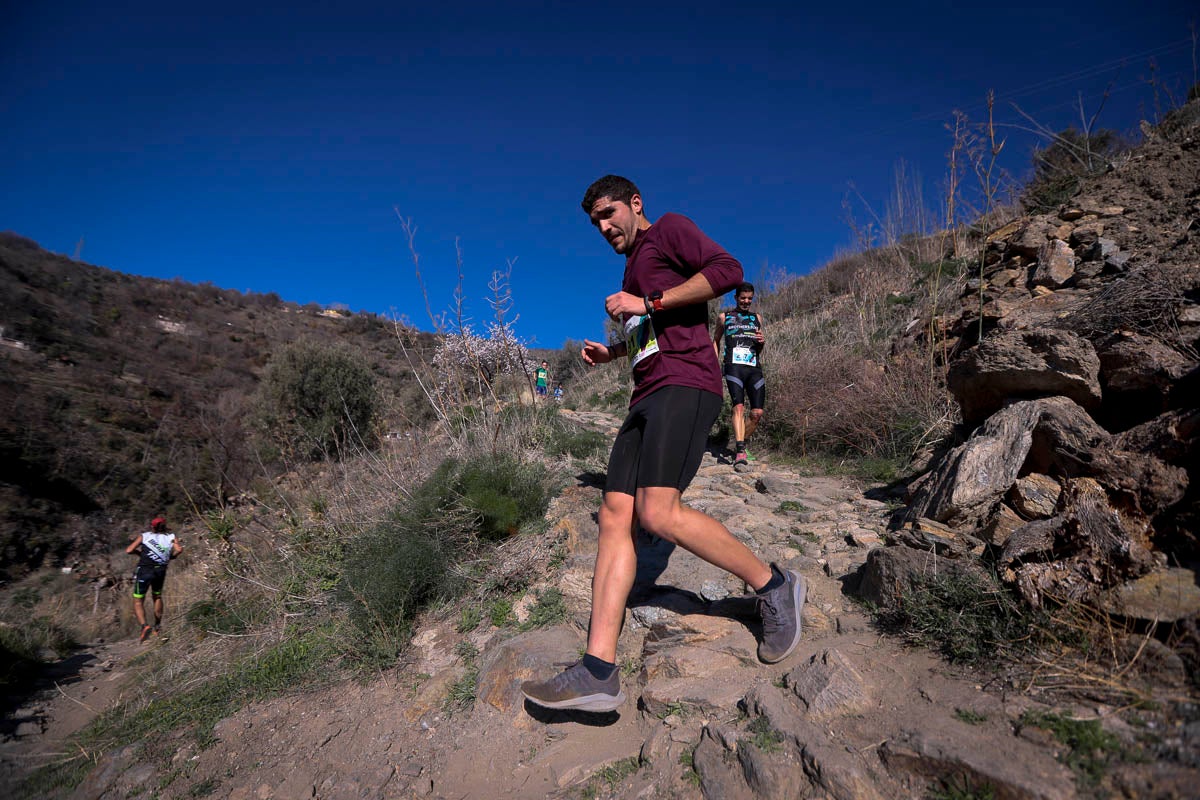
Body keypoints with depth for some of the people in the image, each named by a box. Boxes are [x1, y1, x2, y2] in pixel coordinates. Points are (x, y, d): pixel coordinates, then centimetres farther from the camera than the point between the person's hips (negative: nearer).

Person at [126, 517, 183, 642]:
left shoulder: (144, 536, 9)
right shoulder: (170, 537, 10)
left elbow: (129, 550, -1)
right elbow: (179, 549, -8)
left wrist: (139, 552, 18)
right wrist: (170, 556, 10)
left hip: (144, 570, -2)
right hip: (161, 571, 2)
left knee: (138, 601, 4)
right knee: (158, 597, 25)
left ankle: (145, 626, -20)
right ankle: (157, 628, 31)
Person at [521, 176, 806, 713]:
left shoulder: (669, 229, 9)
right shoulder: (633, 271, 33)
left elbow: (727, 271, -9)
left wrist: (646, 304, -10)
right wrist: (610, 352, 26)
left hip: (685, 383, -8)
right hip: (647, 397, 9)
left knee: (657, 514, -24)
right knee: (615, 518, -7)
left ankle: (773, 586, -5)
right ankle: (599, 671, -11)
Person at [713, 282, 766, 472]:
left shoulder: (757, 318, 20)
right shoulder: (724, 317, 13)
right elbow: (716, 340, 21)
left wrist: (761, 342, 2)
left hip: (754, 368, 4)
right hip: (734, 366, -3)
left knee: (757, 413, -4)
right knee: (739, 407, -20)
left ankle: (739, 445, 16)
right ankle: (740, 453, -25)